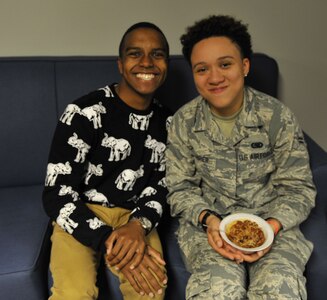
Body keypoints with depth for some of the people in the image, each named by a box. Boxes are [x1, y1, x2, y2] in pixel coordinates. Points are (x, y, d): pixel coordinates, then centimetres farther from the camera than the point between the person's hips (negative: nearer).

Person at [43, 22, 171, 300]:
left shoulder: (165, 121, 3)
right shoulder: (84, 112, -14)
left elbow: (161, 184, 6)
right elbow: (57, 193, -15)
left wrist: (139, 224, -17)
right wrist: (109, 242, -27)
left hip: (134, 216, 4)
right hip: (81, 215, -3)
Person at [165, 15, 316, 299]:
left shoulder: (278, 116, -7)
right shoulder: (184, 121, -4)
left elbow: (297, 188, -2)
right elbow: (179, 188, 2)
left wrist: (271, 227, -21)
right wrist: (208, 219, -18)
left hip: (271, 221, 1)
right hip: (207, 222, 0)